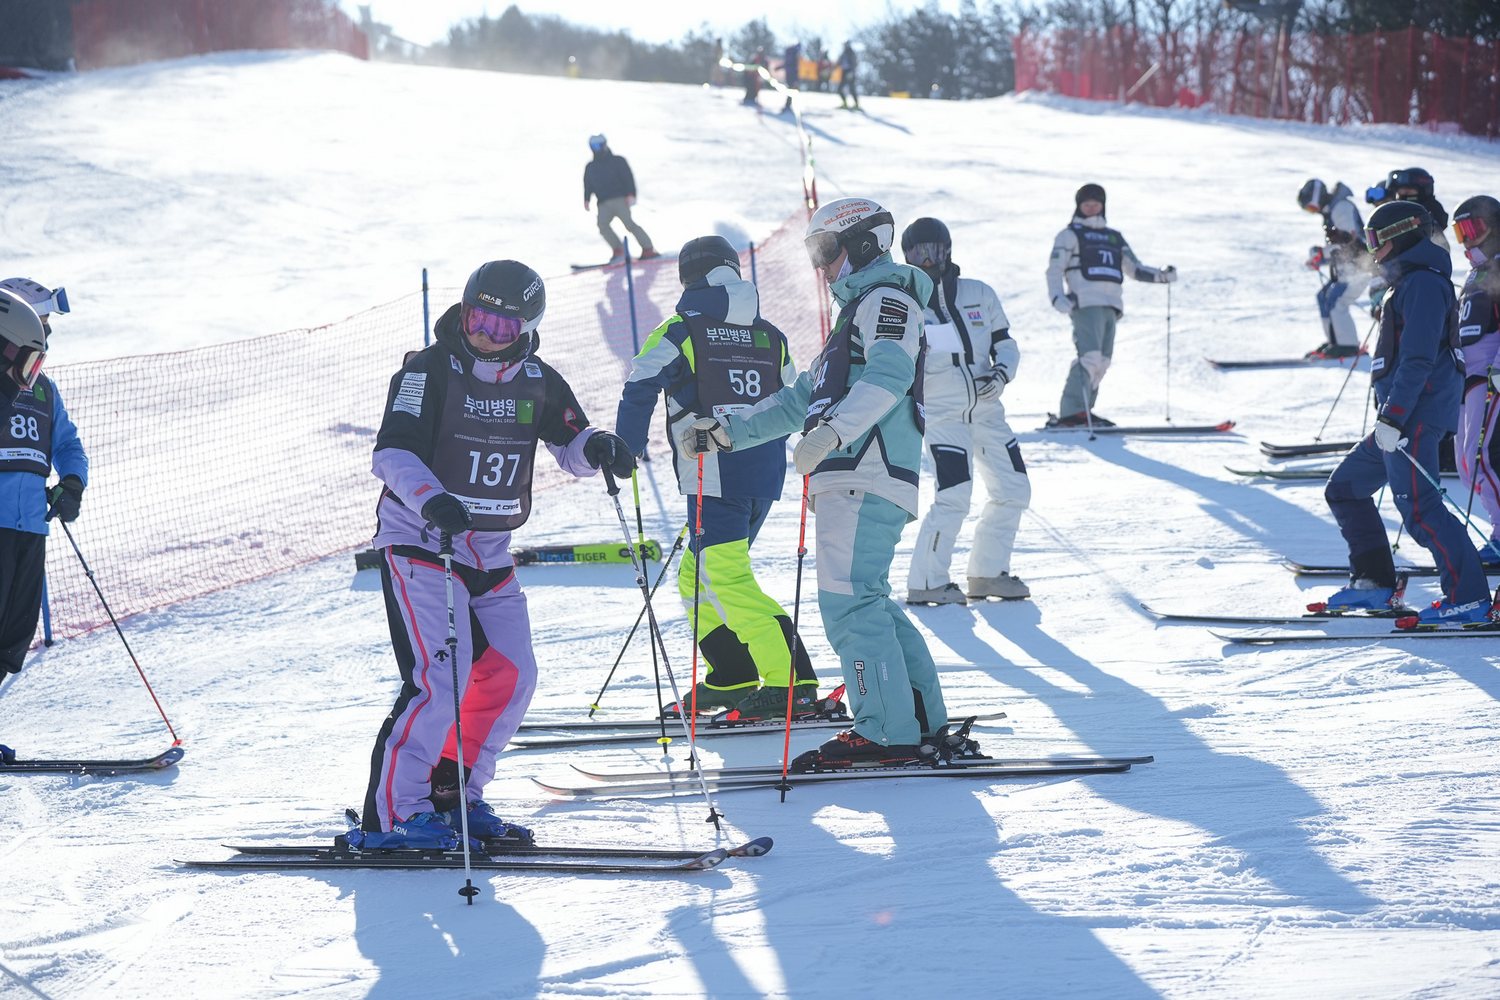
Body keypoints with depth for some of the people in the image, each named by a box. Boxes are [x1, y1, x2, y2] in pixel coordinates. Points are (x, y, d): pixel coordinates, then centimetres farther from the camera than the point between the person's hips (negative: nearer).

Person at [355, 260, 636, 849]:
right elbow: (393, 451, -21)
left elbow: (571, 447, 8)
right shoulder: (430, 371, -12)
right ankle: (391, 815, -13)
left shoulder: (538, 383, 4)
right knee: (441, 677, -18)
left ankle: (453, 794, 19)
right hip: (417, 541, -6)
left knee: (512, 674, 4)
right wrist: (431, 500, -40)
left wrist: (596, 447, -16)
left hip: (490, 551, 7)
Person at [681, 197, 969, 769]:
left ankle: (888, 734, -18)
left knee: (849, 600, -15)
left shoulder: (887, 299, -2)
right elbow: (805, 398, 34)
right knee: (866, 603, 11)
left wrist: (833, 430, -36)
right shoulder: (858, 309, 31)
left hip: (867, 475, -10)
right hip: (850, 477, 10)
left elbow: (889, 375, -22)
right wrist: (728, 432, 27)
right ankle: (925, 720, 13)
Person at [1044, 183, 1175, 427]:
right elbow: (1054, 270, 3)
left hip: (1111, 305, 6)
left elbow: (1134, 268, 29)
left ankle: (1082, 411, 2)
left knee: (1102, 362, -1)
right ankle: (1073, 412, -25)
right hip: (1086, 303, -6)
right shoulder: (1070, 235, 11)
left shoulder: (1114, 237, 27)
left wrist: (1161, 275, 11)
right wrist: (1057, 297, -15)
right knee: (1090, 357, -21)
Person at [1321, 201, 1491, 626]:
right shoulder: (1413, 282, 20)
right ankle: (1373, 583, 13)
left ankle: (1468, 597, -12)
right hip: (1399, 418, 11)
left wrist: (1393, 418, -24)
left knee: (1418, 508, -14)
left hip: (1415, 415, -11)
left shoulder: (1423, 284, -13)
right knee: (1345, 488, 13)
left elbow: (1418, 360, -21)